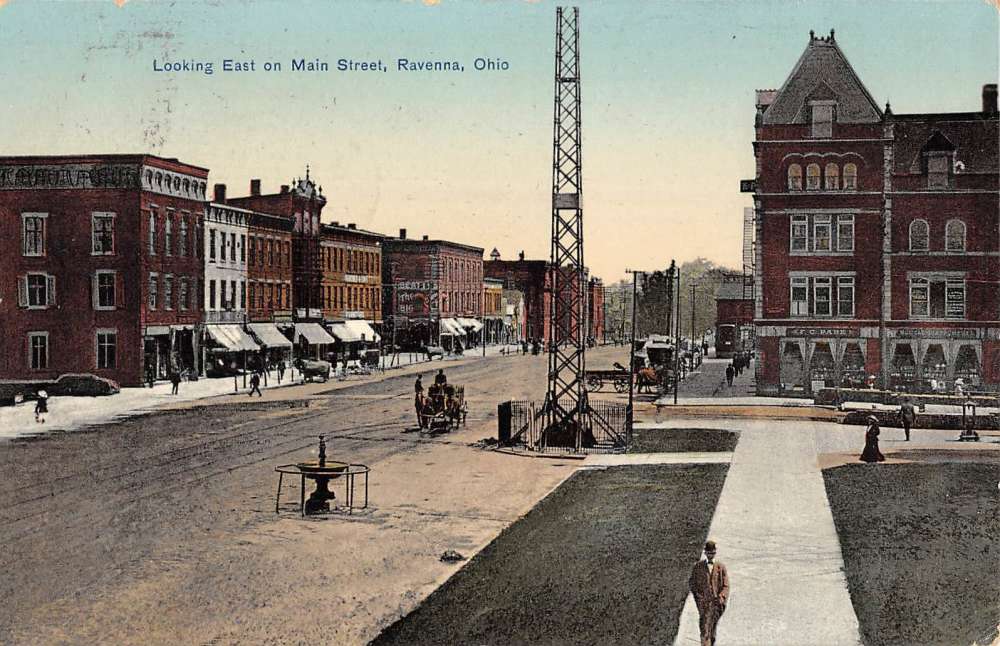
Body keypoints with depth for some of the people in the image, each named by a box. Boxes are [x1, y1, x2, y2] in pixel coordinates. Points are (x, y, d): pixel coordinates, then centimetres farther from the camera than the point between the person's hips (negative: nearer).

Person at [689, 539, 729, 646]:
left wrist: (721, 598, -10)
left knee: (713, 626, 13)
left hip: (716, 601, 2)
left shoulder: (721, 567, 4)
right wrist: (697, 594, -6)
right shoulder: (698, 566, 4)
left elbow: (726, 586, 4)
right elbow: (691, 583, 9)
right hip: (703, 601, -1)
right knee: (705, 626, -12)